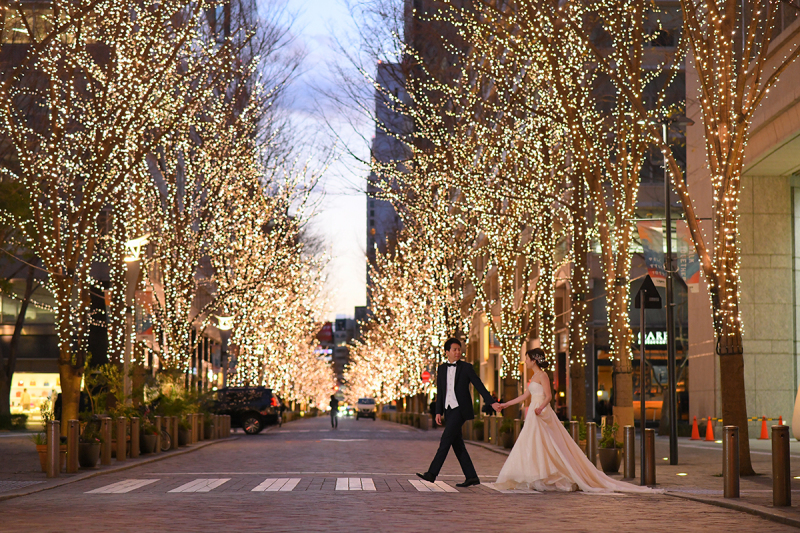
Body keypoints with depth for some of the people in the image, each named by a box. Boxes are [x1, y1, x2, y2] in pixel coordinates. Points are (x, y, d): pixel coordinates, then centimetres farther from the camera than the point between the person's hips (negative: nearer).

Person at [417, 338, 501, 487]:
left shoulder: (466, 367, 0)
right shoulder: (441, 369, 13)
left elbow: (479, 385, 0)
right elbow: (440, 392, 15)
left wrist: (492, 402, -6)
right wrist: (438, 412, 8)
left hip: (460, 409, -6)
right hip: (449, 410, 6)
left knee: (446, 440, -13)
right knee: (457, 444, 3)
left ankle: (432, 473, -16)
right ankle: (471, 477, 8)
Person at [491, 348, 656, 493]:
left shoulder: (542, 375, -10)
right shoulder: (535, 375, 17)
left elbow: (548, 396, -19)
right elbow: (525, 396, 26)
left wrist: (540, 407, -38)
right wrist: (506, 404, 30)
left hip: (541, 415, -10)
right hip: (534, 416, 10)